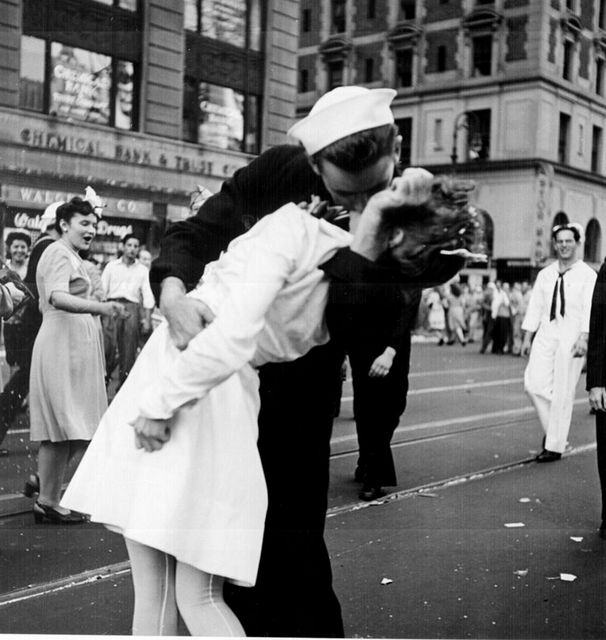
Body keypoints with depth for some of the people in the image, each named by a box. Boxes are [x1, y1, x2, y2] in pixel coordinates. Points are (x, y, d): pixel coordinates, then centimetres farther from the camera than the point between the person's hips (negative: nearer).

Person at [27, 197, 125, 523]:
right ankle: (48, 503, 2)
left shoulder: (71, 256, 22)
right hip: (63, 343, -10)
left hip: (77, 345, 10)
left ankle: (43, 480, 27)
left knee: (72, 426, 13)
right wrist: (99, 307, -42)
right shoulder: (59, 253, -11)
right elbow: (57, 298, -29)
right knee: (63, 424, -6)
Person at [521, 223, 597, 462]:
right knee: (534, 383, -9)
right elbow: (535, 306, 12)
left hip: (571, 338, -4)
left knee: (562, 393, -2)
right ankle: (551, 428, 16)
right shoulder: (545, 274, 12)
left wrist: (583, 338, -22)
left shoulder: (587, 275, -1)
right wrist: (527, 337, 7)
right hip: (546, 335, 4)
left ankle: (555, 446, 9)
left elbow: (590, 309, -10)